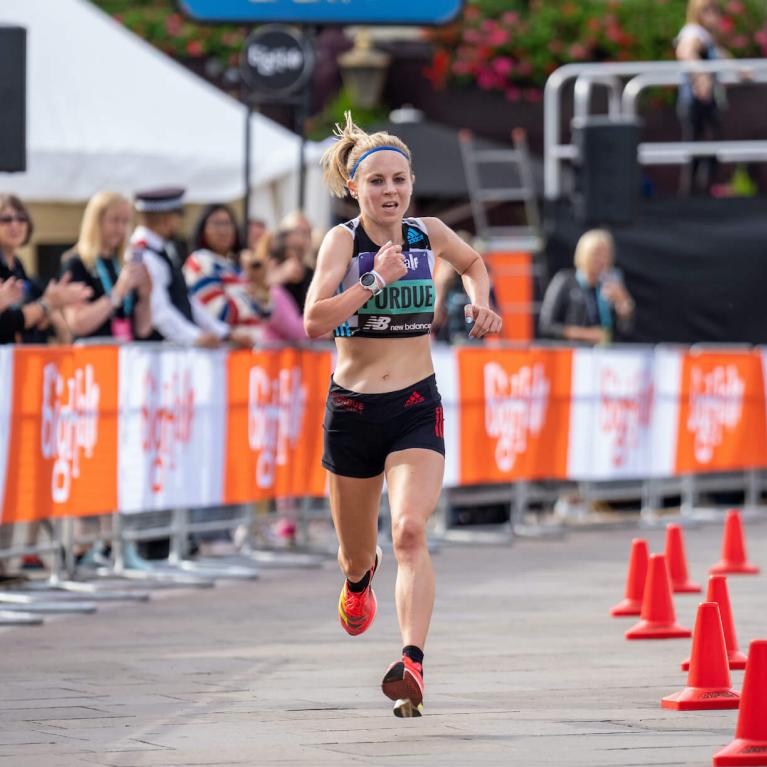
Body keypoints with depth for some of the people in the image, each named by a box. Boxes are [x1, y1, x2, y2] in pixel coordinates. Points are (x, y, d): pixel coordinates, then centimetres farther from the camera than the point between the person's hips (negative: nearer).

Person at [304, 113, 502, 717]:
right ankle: (359, 578, 55)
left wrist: (480, 304, 7)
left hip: (416, 407, 0)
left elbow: (473, 263, 26)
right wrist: (375, 280, -30)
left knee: (410, 531, -23)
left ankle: (412, 665, -33)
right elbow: (314, 322, -23)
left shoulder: (429, 235, 1)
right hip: (352, 410, 0)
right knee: (357, 553, 16)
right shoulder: (344, 239, -9)